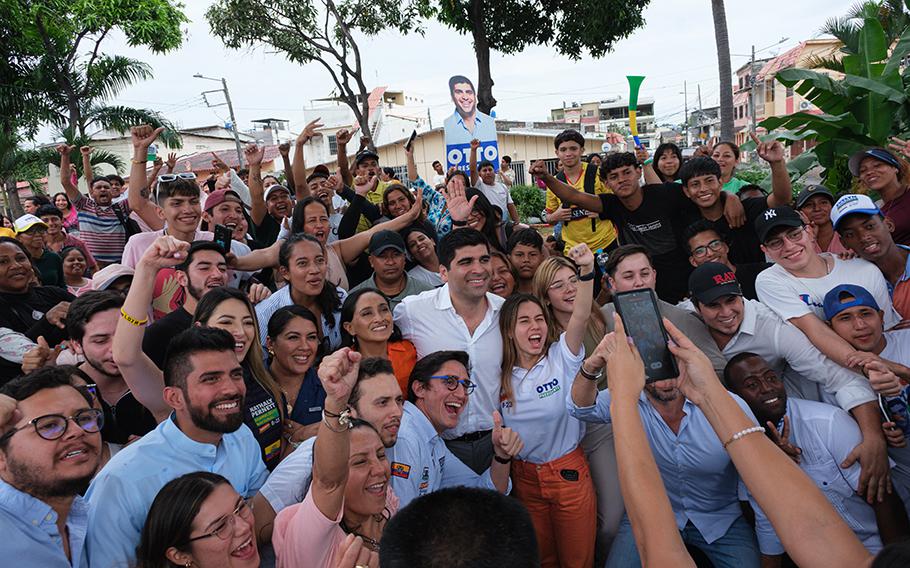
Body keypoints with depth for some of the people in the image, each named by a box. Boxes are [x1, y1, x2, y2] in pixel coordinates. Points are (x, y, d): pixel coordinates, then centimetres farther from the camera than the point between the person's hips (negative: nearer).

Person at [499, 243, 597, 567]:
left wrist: (587, 272, -39)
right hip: (524, 476, 3)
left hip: (569, 471, -2)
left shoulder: (562, 357, -9)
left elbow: (580, 317, -26)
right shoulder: (502, 376, -1)